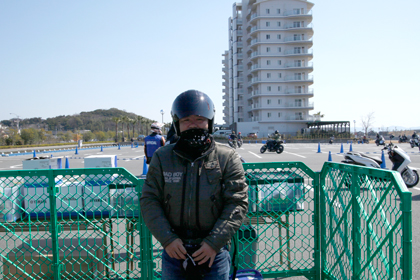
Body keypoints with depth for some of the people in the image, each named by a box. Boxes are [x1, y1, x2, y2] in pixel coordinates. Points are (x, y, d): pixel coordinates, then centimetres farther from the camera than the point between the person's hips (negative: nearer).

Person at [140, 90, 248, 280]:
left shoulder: (227, 158, -4)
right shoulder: (162, 158, 1)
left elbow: (237, 203, -7)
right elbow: (149, 201, 0)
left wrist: (214, 242, -14)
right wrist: (167, 239, -11)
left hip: (214, 253, -1)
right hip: (173, 250, 2)